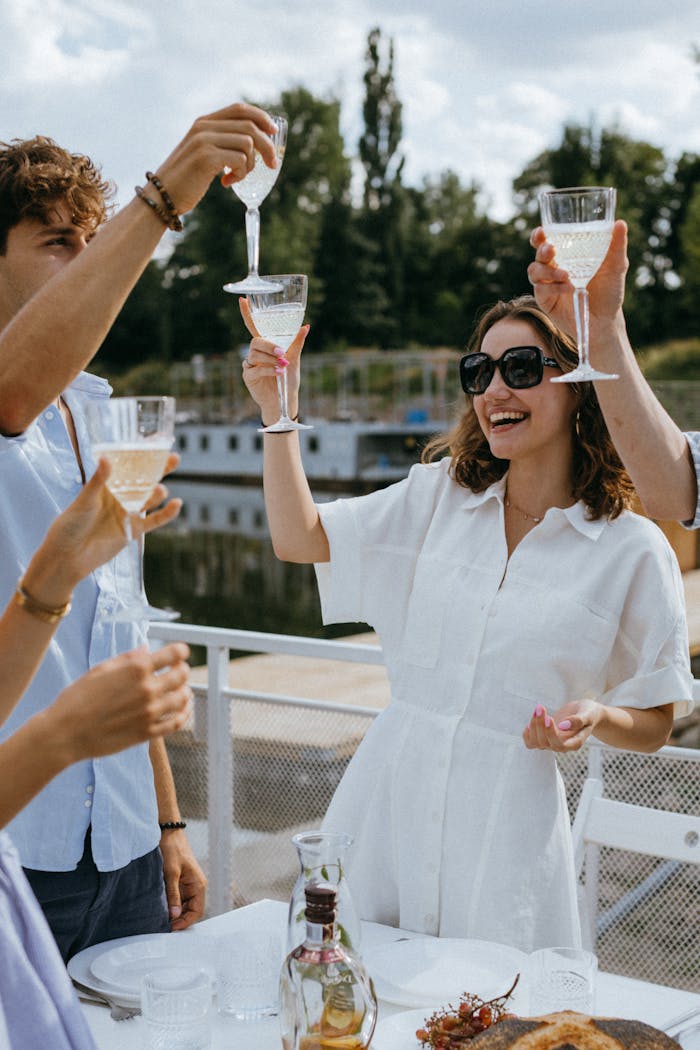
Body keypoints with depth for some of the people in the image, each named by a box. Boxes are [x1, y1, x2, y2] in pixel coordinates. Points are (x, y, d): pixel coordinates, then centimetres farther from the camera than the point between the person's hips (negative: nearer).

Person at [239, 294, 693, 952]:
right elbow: (300, 540, 4)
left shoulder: (633, 549, -3)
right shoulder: (439, 493, 8)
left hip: (506, 830, -3)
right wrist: (278, 413, -5)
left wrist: (594, 717, -18)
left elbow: (653, 725, 3)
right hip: (385, 802, 3)